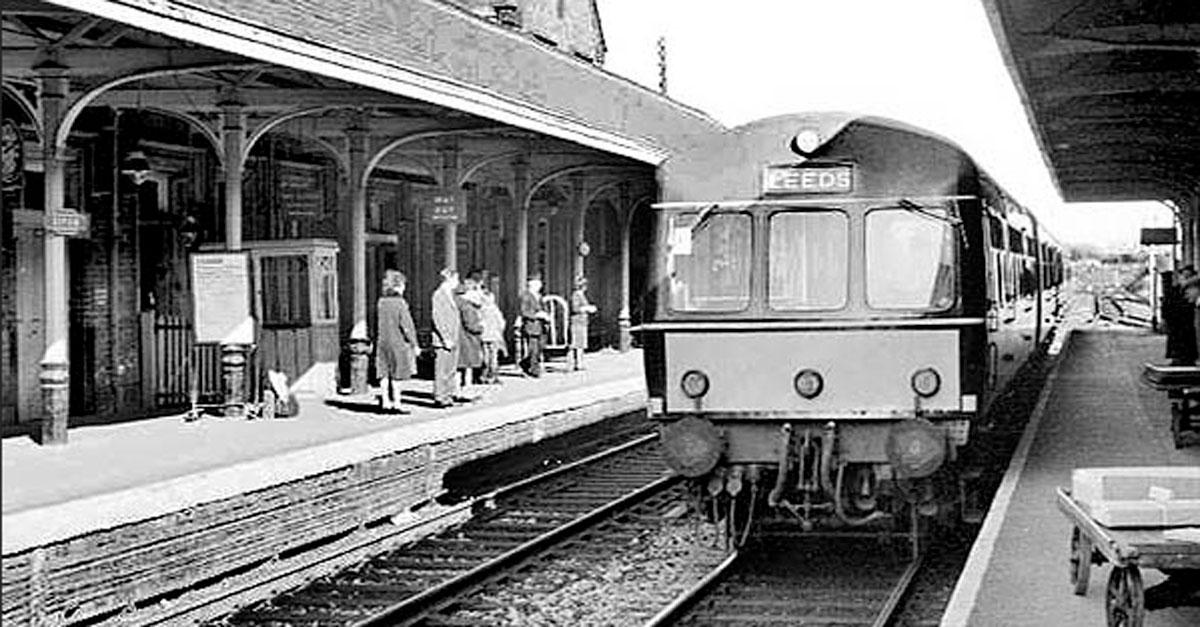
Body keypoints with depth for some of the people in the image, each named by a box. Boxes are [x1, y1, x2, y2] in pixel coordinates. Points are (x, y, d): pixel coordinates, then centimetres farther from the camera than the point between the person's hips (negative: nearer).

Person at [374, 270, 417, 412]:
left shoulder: (381, 302, 4)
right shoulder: (400, 303, -14)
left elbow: (380, 323, 9)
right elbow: (407, 325, -14)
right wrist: (414, 343, -8)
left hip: (383, 342, 6)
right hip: (399, 342, -6)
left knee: (384, 374, 10)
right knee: (398, 374, 2)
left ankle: (385, 401, 14)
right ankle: (396, 403, 4)